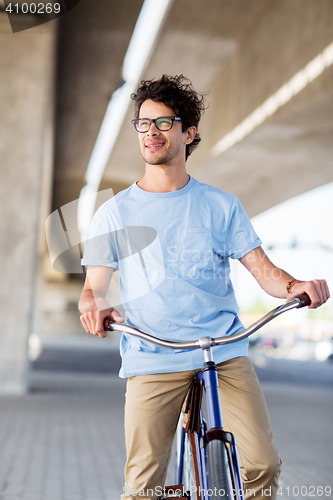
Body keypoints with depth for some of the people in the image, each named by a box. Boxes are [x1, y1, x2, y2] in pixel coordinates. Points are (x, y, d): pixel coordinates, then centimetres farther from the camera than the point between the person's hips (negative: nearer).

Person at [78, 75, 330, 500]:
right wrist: (93, 306, -18)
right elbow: (94, 287, 6)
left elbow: (262, 269, 6)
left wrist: (293, 285, -16)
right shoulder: (114, 214, 9)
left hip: (225, 355, 1)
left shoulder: (221, 206, 11)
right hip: (152, 362, 0)